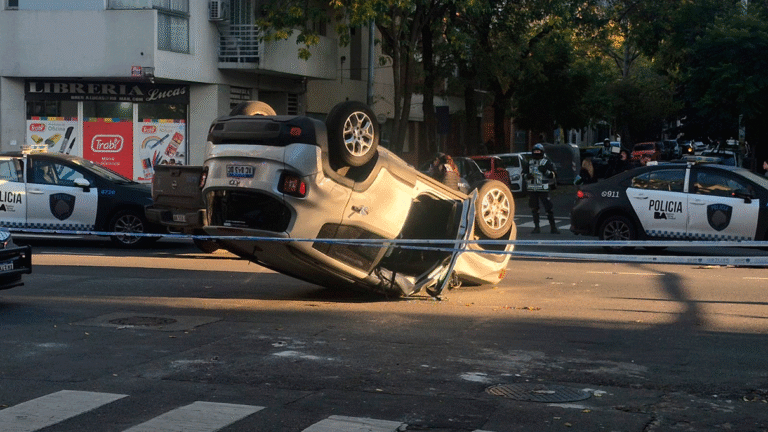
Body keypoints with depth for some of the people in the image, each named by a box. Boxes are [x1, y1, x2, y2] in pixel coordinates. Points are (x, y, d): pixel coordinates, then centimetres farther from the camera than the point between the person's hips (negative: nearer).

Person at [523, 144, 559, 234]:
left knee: (548, 208, -8)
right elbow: (523, 173, 20)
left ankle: (553, 227, -2)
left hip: (543, 189, -4)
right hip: (532, 189, 4)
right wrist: (527, 176, -3)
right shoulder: (529, 163, 14)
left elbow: (553, 175, 0)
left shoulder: (547, 163, 3)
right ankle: (536, 227, 14)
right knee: (534, 209, 6)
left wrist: (545, 171, -18)